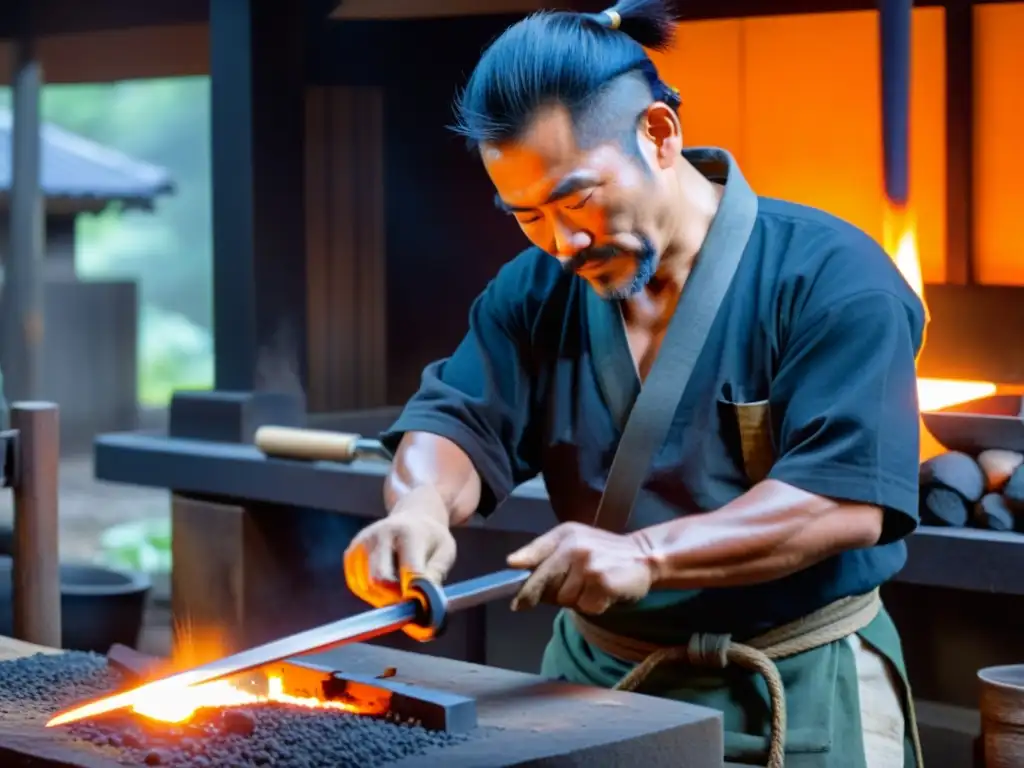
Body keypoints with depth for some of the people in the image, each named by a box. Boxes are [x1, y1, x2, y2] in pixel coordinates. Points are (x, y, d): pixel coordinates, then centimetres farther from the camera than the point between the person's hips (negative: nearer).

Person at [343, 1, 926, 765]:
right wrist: (421, 507, -30)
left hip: (794, 697, -4)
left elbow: (846, 500, -24)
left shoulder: (830, 279, -15)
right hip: (593, 674, 5)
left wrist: (644, 553, -35)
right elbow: (458, 422, -6)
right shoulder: (535, 293, 4)